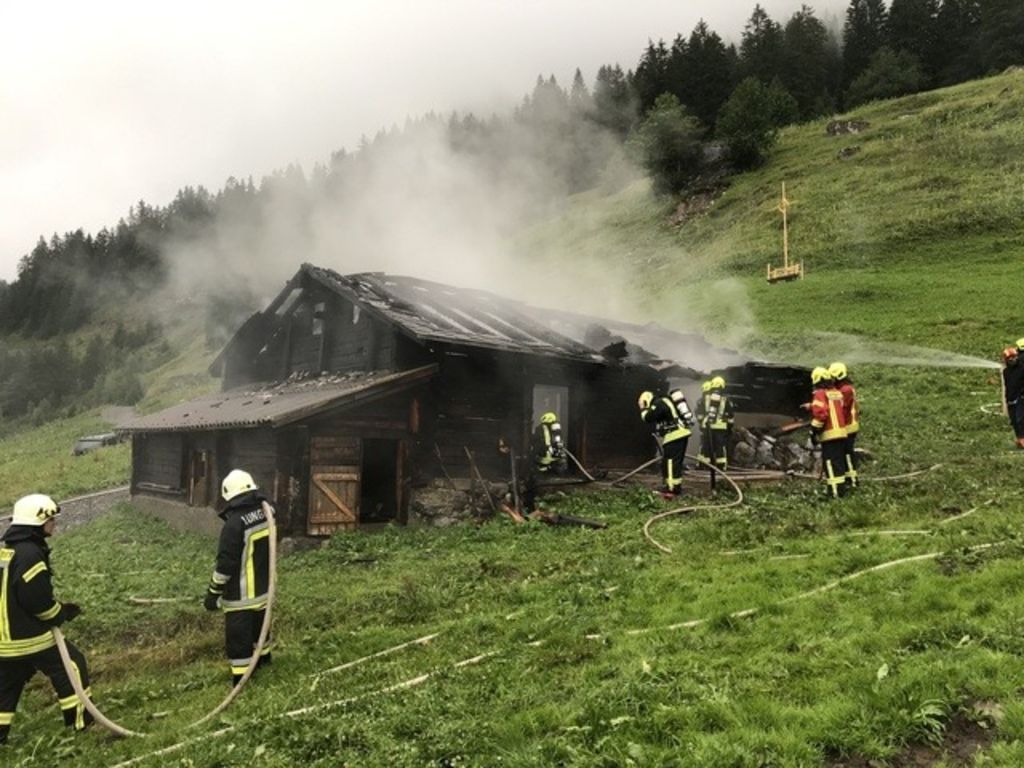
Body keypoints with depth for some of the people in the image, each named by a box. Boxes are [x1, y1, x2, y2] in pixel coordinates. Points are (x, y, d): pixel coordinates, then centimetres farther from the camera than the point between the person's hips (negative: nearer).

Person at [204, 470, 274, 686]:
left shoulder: (235, 523, -23)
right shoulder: (266, 514, -2)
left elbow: (225, 563, -21)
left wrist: (213, 593, -11)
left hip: (240, 595, -7)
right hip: (263, 589, 7)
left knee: (238, 636, 3)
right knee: (259, 625, 28)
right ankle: (263, 657, 46)